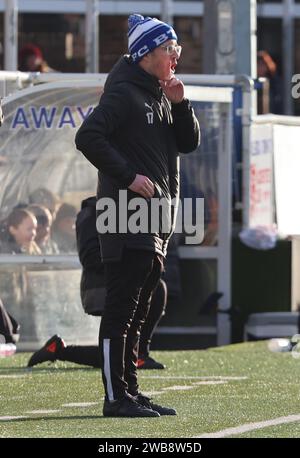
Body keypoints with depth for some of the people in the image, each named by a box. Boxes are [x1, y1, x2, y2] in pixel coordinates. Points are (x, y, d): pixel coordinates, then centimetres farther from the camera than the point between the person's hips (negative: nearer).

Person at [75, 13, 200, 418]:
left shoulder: (160, 95, 17)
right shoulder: (124, 93, -11)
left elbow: (189, 142, 16)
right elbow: (88, 137, -20)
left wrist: (180, 105, 1)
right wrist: (128, 176, -20)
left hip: (157, 217, 9)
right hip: (127, 217, -9)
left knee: (137, 311, 13)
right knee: (120, 308, -8)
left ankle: (130, 390, 19)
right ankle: (116, 397, -9)